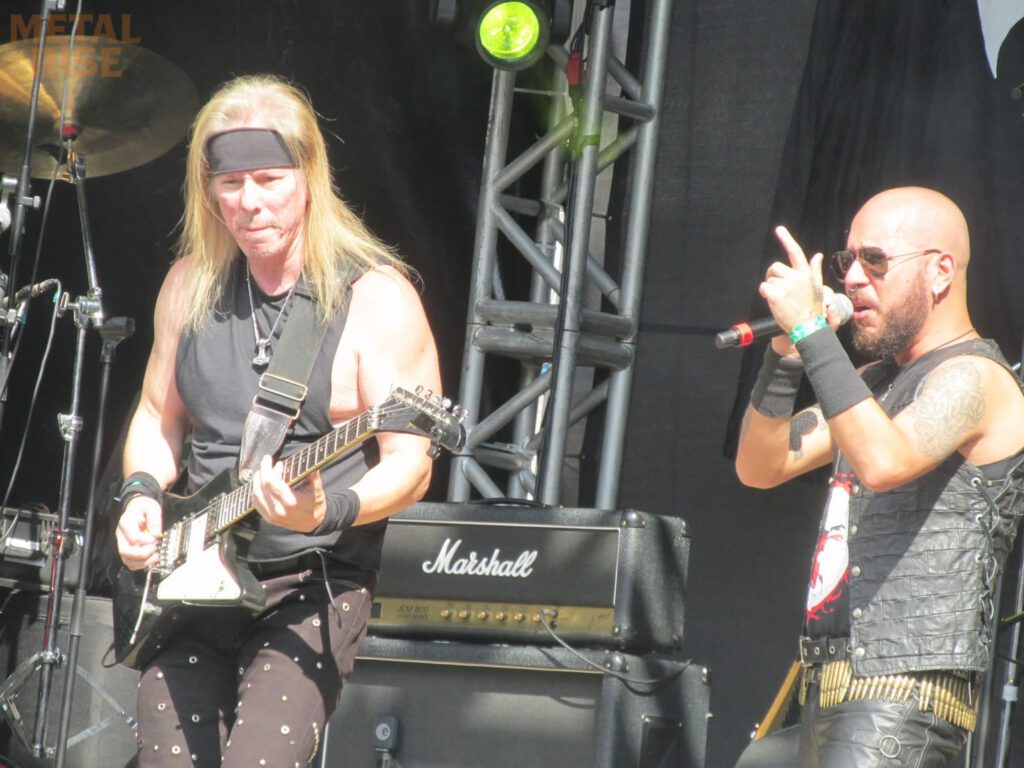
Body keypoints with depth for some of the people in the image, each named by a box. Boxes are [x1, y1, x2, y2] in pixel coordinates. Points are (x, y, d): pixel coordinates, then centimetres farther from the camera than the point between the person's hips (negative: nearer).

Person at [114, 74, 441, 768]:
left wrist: (326, 514, -29)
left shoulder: (376, 300, -9)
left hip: (317, 586, -5)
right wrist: (143, 493, 0)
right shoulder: (192, 286, 8)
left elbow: (411, 466, -11)